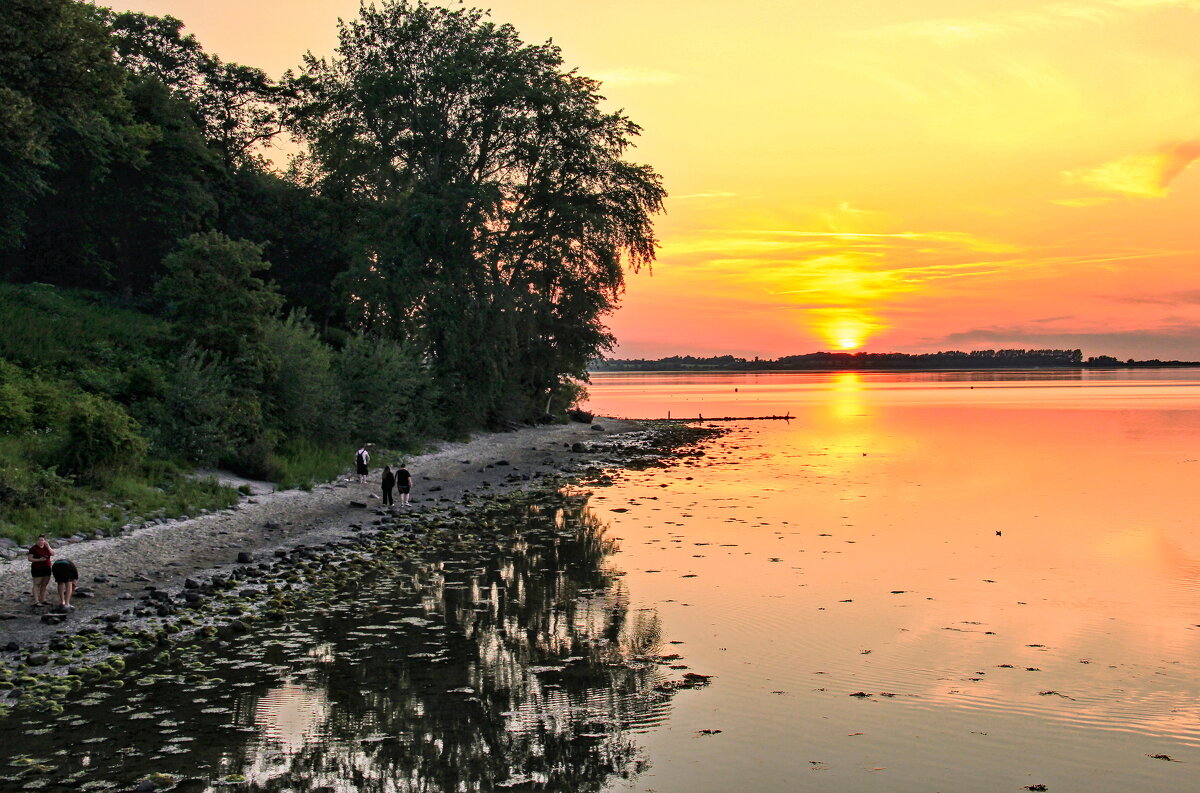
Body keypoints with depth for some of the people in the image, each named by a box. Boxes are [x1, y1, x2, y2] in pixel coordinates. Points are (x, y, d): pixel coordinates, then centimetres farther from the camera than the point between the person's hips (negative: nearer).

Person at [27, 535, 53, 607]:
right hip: (37, 569, -6)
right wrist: (39, 560, -22)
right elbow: (30, 559, -11)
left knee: (44, 585, 8)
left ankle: (43, 600, 14)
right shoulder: (34, 548, -8)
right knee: (37, 585, -6)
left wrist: (48, 547, -13)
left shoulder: (46, 547, 9)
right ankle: (36, 602, -9)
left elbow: (53, 554, -1)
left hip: (46, 568, 6)